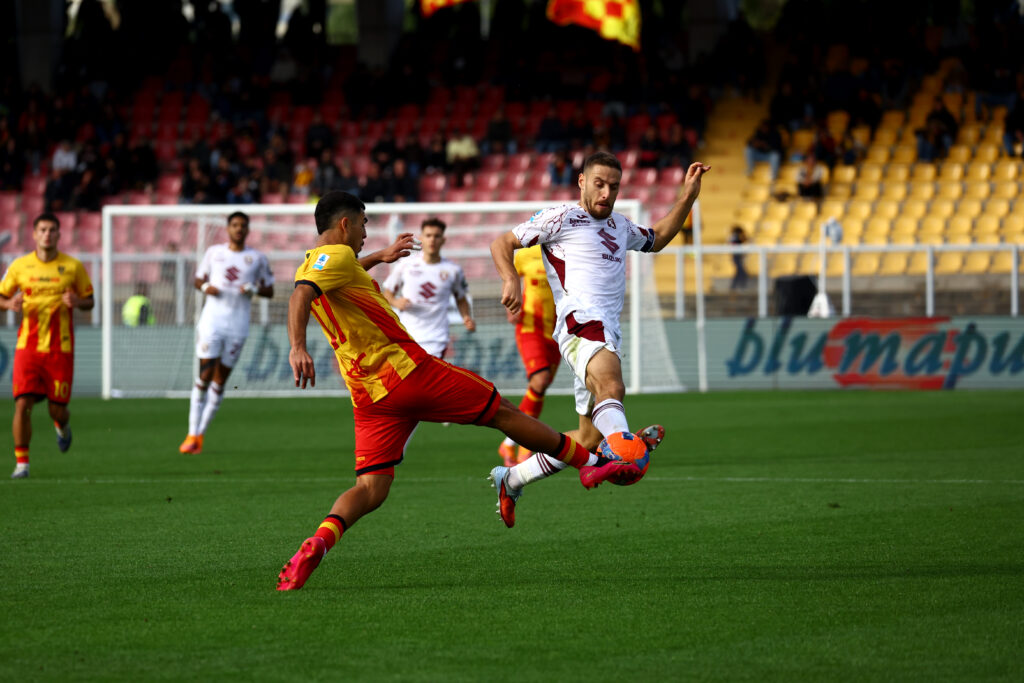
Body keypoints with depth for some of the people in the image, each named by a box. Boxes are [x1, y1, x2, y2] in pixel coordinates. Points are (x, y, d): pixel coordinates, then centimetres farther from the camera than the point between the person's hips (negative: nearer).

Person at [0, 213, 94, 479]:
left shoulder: (73, 267, 1)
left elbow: (89, 301, 9)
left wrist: (77, 302, -14)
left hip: (60, 349, 0)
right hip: (28, 346, 0)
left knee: (58, 410, 2)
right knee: (23, 404, -12)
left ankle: (62, 427, 40)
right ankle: (21, 462, -1)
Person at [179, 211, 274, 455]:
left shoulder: (257, 258, 8)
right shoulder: (214, 252, 10)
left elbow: (270, 290, 11)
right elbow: (198, 279, 18)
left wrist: (254, 289, -10)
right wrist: (205, 286, -5)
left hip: (238, 325, 0)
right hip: (212, 321, 0)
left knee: (220, 380, 1)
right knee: (205, 375, -9)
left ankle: (200, 434, 10)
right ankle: (192, 435, -6)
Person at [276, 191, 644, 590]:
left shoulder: (313, 265, 18)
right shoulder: (336, 255, -9)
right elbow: (300, 295, -29)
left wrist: (378, 257, 54)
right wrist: (298, 348, -44)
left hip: (369, 400, 8)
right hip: (406, 370, -8)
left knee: (370, 490, -2)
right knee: (503, 414, 7)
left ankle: (319, 541, -30)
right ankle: (591, 463, 18)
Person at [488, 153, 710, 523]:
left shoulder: (619, 225, 28)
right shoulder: (562, 218, 6)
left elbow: (656, 238, 46)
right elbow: (502, 243, 6)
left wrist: (688, 196, 35)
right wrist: (511, 280, -13)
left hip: (608, 333, 8)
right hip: (581, 321, -8)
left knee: (590, 437, 8)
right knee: (611, 387, -38)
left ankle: (510, 479, 21)